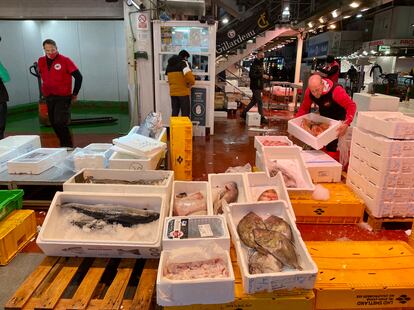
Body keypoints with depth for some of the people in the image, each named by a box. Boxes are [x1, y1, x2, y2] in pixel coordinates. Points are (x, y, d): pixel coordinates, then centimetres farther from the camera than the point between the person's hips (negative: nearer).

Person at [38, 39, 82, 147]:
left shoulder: (65, 60, -9)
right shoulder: (41, 61, 7)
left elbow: (78, 76, -9)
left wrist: (75, 94, -5)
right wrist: (45, 91, 19)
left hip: (63, 97, -6)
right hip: (48, 98, 6)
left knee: (60, 122, -14)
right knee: (53, 123, 10)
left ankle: (68, 146, -1)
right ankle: (63, 145, 24)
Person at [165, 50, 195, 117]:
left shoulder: (170, 64, 15)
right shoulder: (183, 62, -8)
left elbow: (168, 79, 16)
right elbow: (188, 75, -23)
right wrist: (191, 83, -7)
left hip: (173, 92, 7)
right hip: (183, 92, -6)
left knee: (174, 113, 13)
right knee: (185, 113, 1)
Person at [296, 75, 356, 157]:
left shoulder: (336, 91, -36)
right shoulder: (309, 91, -22)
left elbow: (351, 106, -36)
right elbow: (304, 108, -11)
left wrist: (347, 123, -50)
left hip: (337, 117, -4)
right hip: (323, 116, 5)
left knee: (331, 146, -12)